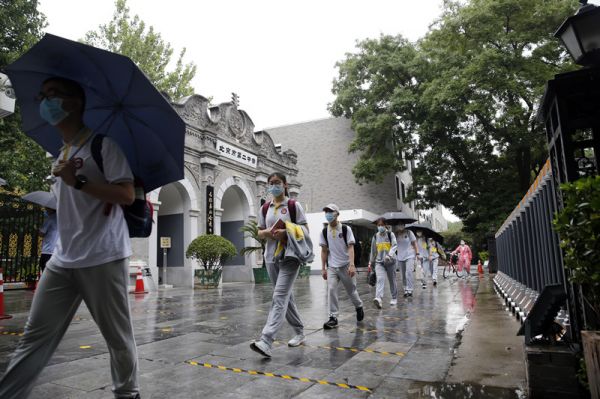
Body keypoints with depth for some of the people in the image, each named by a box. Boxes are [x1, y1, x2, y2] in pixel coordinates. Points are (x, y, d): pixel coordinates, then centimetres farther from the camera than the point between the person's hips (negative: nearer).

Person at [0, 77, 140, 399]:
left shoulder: (102, 143, -4)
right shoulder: (59, 157, 21)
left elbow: (126, 195, -14)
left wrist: (78, 180, -17)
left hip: (103, 258, -7)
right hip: (61, 260, 7)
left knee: (118, 337, 5)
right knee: (34, 336, 6)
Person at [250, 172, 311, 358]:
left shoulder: (294, 205, -2)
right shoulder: (264, 208, 11)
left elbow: (305, 230, -5)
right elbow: (260, 232, 13)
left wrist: (285, 233, -20)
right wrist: (268, 232, -10)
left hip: (289, 256, -5)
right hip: (271, 257, 6)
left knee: (280, 297, -14)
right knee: (286, 296, 13)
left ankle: (266, 341, -21)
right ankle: (299, 332, 28)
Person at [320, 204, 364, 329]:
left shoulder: (346, 229, -6)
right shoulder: (324, 232, 2)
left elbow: (350, 247, -10)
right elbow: (324, 251, 7)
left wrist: (352, 265, -20)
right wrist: (323, 268, 3)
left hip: (346, 265, -2)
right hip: (332, 267, 2)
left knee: (351, 290, 10)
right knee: (331, 290, -10)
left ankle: (359, 307, 38)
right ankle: (333, 317, -4)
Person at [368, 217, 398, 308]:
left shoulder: (390, 234, -2)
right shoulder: (375, 236, 7)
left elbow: (394, 246, -15)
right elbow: (373, 251, 15)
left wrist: (389, 255, -33)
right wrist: (371, 263, 18)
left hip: (390, 261, -1)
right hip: (379, 262, 1)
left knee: (392, 280, 11)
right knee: (380, 279, -17)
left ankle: (394, 298, 29)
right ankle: (379, 299, -31)